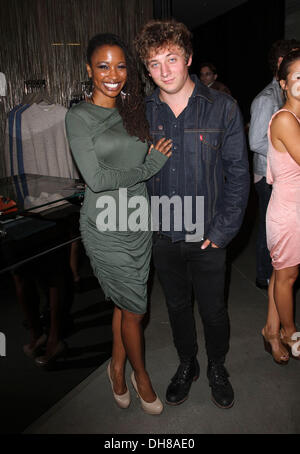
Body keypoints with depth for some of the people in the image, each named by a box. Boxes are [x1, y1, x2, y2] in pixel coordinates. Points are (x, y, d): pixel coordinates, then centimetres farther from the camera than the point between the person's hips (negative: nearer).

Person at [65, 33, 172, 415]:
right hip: (105, 228, -5)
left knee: (125, 302, 16)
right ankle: (140, 373, 33)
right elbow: (96, 178, -16)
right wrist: (149, 167, -10)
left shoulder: (133, 112, 9)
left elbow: (146, 162, 12)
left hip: (138, 222, 5)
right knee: (135, 308, 5)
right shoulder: (79, 117, -8)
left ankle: (117, 366, 40)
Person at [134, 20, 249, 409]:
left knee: (213, 310, 13)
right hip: (162, 236, 2)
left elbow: (238, 174, -7)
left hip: (208, 236, -2)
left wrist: (222, 231, -12)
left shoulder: (222, 108, -7)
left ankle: (217, 367, 42)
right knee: (177, 306, 19)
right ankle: (187, 365, 44)